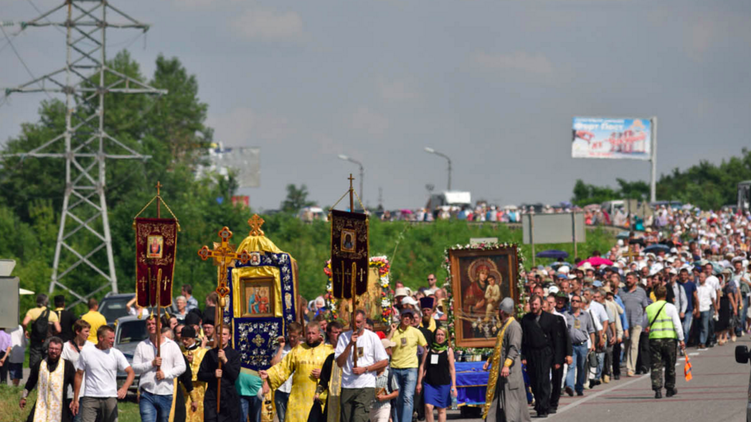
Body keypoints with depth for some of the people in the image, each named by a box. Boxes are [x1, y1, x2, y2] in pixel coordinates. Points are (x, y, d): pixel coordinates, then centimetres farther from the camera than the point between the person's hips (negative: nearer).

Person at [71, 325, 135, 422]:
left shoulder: (116, 354, 3)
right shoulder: (86, 352, 2)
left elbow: (131, 372, 1)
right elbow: (79, 375, 8)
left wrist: (124, 388, -19)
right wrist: (75, 400, 6)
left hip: (110, 398, 1)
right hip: (90, 398, -1)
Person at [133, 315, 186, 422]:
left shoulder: (172, 345, 6)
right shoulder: (141, 346, 8)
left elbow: (181, 367, 2)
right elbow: (135, 368, 1)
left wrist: (165, 374, -11)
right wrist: (152, 363, -12)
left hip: (165, 393, 1)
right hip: (147, 394, -1)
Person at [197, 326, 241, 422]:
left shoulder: (234, 354, 6)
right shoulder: (210, 354, 11)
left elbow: (235, 375, -5)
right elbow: (200, 375, 8)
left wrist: (225, 360, -16)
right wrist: (213, 375, -11)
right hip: (212, 395, 1)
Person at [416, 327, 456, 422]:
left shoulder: (448, 350, 3)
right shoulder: (429, 349, 6)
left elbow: (452, 369, 2)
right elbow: (422, 366, 9)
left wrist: (453, 386, -3)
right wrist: (419, 382, 6)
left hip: (444, 384, -1)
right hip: (430, 383, 1)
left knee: (441, 409, 6)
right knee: (428, 407, -13)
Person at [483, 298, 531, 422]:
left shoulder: (514, 326, -13)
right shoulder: (504, 326, 18)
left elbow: (514, 348, -22)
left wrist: (507, 365, -30)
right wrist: (489, 360, 25)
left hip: (510, 370, -10)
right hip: (499, 368, 10)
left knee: (510, 397, -11)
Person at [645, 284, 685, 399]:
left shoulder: (649, 308, 6)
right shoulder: (670, 307, -1)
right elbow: (677, 324, -5)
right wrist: (681, 339, 0)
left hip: (654, 338, 1)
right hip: (669, 338, -1)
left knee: (656, 365, 1)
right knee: (670, 365, 13)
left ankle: (657, 389, -12)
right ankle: (670, 388, 22)